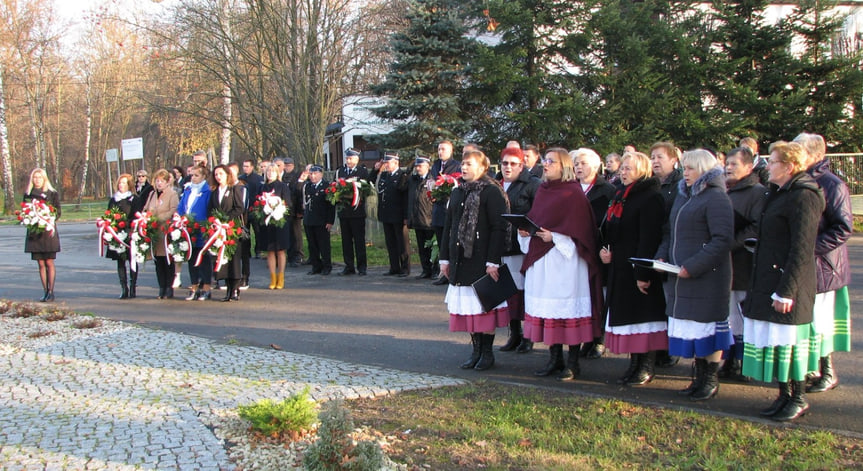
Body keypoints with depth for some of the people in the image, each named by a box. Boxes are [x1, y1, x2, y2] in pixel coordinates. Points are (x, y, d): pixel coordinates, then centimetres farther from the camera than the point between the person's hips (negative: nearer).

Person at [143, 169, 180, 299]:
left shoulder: (172, 195, -3)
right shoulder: (152, 194, 19)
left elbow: (174, 211, -15)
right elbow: (146, 209, 21)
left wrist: (158, 218, -19)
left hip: (167, 231, -6)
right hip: (154, 232, 6)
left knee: (168, 262, -1)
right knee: (158, 262, 7)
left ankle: (169, 289, 5)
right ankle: (161, 289, 13)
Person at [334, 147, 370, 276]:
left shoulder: (363, 171, 0)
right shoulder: (339, 171, 12)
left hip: (357, 211, -4)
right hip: (343, 211, 4)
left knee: (359, 240, 0)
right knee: (346, 240, 7)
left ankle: (361, 267, 6)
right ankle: (349, 266, 14)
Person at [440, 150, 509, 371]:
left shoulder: (492, 192, -6)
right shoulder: (457, 193, 14)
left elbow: (499, 228, -11)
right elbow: (448, 226, 18)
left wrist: (493, 261, -16)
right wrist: (445, 258, 13)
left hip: (482, 259, -6)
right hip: (460, 259, 6)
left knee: (484, 304, -2)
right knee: (467, 306, 7)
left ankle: (487, 352, 9)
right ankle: (476, 349, 17)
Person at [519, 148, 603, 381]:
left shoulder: (573, 194, -8)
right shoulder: (542, 191, 15)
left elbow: (580, 231, -12)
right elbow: (532, 220, 20)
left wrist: (554, 237, -19)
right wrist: (524, 232, 1)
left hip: (565, 260, -7)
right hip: (539, 261, 7)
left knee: (568, 308, -3)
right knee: (548, 309, 9)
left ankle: (573, 362, 5)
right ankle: (555, 359, 18)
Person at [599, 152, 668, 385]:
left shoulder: (651, 198, -13)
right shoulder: (620, 196, 15)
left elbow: (649, 239, -19)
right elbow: (609, 230, 20)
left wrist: (643, 273, -22)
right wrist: (604, 250, 1)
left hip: (640, 269, -9)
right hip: (620, 268, 9)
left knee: (643, 317, -2)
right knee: (627, 316, 12)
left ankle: (646, 367, 7)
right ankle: (634, 364, 20)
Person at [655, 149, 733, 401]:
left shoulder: (716, 197, -12)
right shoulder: (683, 195, 15)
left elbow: (722, 240, -19)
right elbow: (671, 232, 22)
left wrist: (693, 266, -22)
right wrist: (662, 256, 4)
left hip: (707, 276, -8)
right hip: (680, 275, 8)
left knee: (707, 326, 0)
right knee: (690, 326, 11)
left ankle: (711, 380, 11)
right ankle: (700, 376, 22)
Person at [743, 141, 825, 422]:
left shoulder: (803, 197, -15)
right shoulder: (781, 193, 15)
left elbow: (801, 249, -19)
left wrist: (786, 290, -21)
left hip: (787, 281, -9)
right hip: (768, 280, 9)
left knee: (788, 340, -1)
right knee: (775, 338, 12)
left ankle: (799, 398, 12)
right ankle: (784, 395, 22)